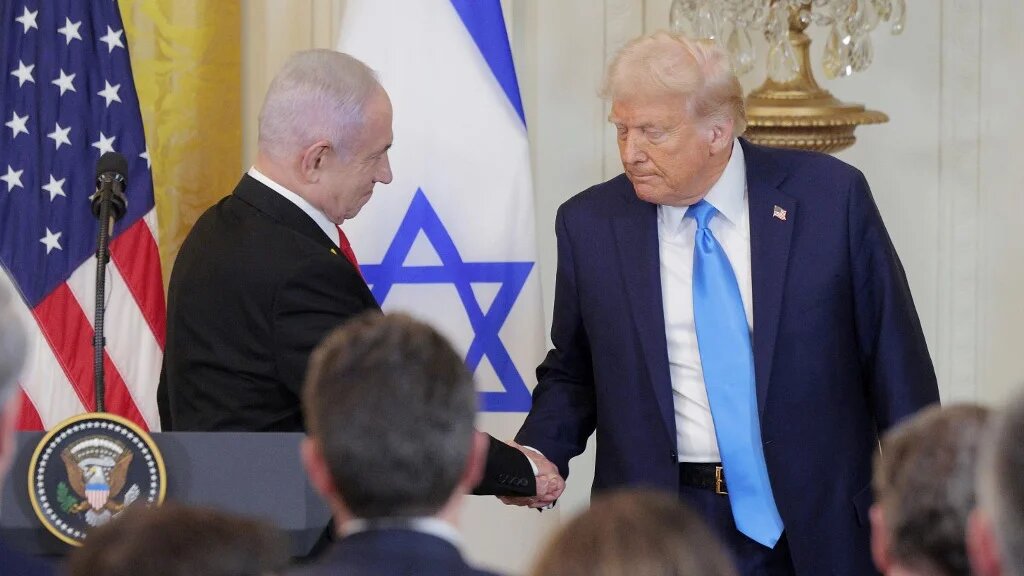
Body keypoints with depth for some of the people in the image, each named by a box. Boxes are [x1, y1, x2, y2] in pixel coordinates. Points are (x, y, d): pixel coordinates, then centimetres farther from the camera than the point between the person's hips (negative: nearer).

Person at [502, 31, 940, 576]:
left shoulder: (832, 198, -6)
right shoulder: (589, 224, -1)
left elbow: (896, 364, -1)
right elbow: (572, 373, 11)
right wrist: (538, 454, -9)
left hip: (816, 527, -1)